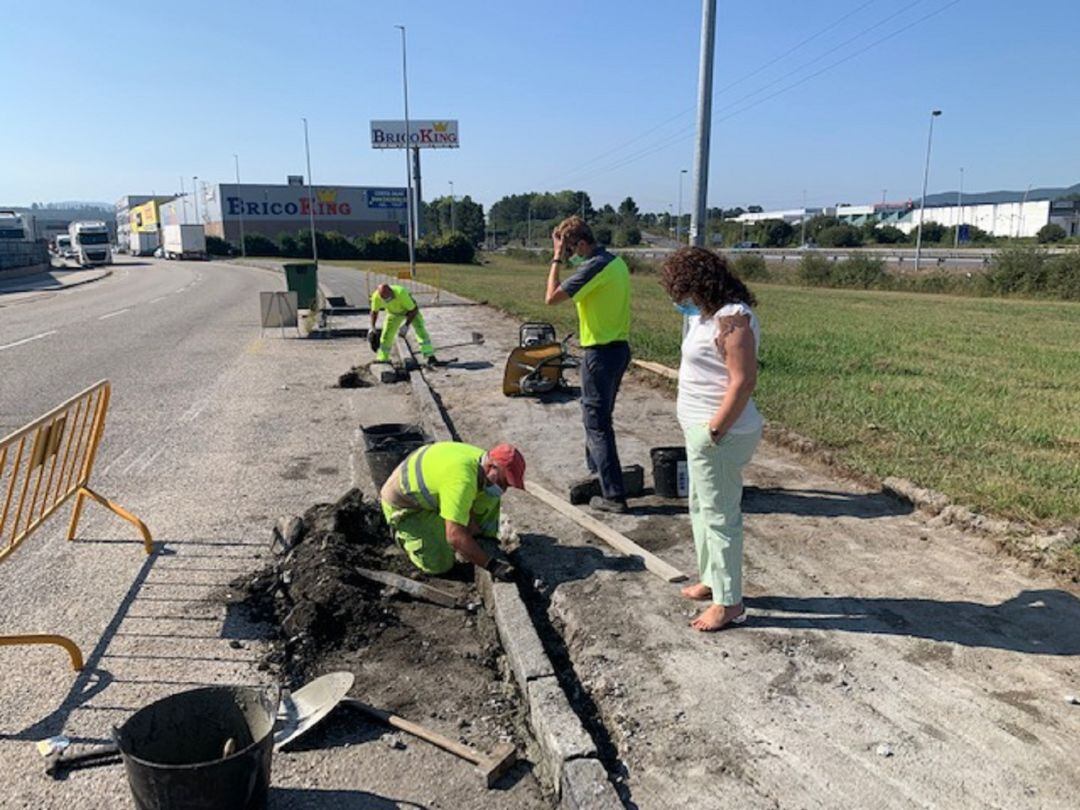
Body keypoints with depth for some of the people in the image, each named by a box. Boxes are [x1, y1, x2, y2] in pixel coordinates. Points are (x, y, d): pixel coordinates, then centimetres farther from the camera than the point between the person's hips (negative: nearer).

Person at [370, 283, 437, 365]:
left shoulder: (401, 293, -42)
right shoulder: (376, 296, -28)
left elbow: (414, 310, -30)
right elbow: (374, 311, -6)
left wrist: (406, 325, -32)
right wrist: (372, 327, -13)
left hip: (410, 309, -4)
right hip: (394, 312, 4)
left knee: (421, 330, -16)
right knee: (386, 335, 0)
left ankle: (430, 357, -13)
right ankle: (382, 359, 14)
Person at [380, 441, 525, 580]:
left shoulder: (482, 458, -11)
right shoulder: (461, 481, -39)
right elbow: (455, 537, -41)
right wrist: (491, 564, -35)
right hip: (403, 504, -8)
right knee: (439, 565, -14)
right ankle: (403, 533, 9)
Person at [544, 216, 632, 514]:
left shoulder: (593, 267, -20)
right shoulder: (616, 261, 10)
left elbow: (551, 297, -19)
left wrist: (557, 260, -10)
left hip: (601, 352, -10)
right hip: (619, 347, 10)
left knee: (597, 424, -3)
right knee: (597, 414, 22)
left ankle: (613, 496, 0)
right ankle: (597, 472, 36)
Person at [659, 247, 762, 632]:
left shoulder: (733, 318, -20)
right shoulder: (711, 314, 10)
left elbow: (743, 382, -24)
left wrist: (713, 432, -22)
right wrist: (701, 429, 11)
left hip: (719, 434, -10)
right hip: (702, 429, 10)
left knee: (719, 514, 1)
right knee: (701, 508, 21)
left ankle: (728, 602, 15)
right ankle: (711, 579, 38)